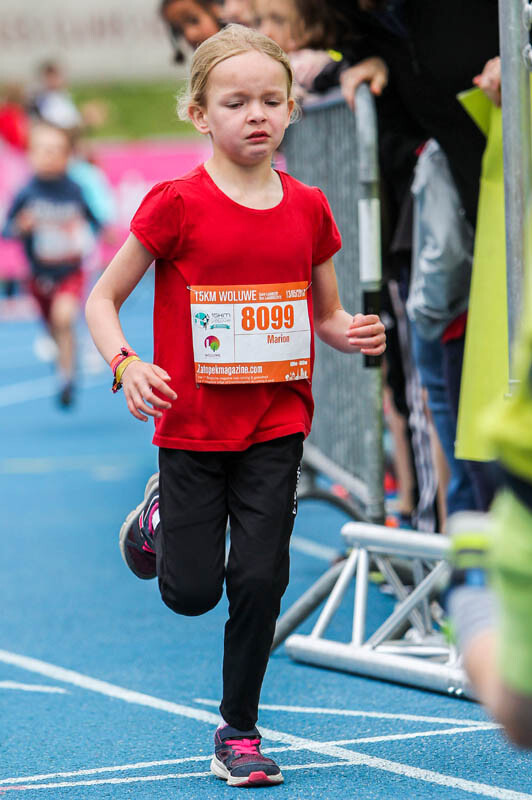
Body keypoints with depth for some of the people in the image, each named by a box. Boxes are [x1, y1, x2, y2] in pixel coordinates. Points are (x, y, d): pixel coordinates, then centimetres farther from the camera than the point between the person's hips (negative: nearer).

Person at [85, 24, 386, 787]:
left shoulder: (307, 209, 1)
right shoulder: (177, 205, -11)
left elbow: (326, 316, 12)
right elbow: (102, 298, -5)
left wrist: (354, 333, -11)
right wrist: (127, 366, -22)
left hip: (275, 423, 2)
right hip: (192, 424, -2)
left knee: (259, 580, -1)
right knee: (190, 594, 2)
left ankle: (239, 732, 15)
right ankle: (163, 512, 37)